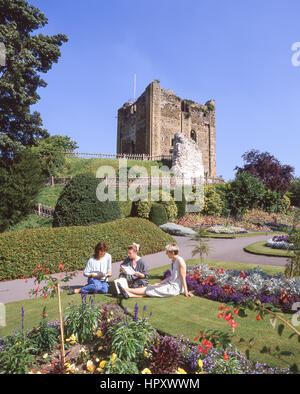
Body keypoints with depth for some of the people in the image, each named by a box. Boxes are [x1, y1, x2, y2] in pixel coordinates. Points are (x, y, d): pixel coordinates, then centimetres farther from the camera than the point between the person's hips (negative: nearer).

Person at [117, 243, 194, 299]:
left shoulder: (180, 261, -20)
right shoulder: (172, 260, 8)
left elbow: (183, 277, -17)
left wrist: (186, 292, -13)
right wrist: (160, 283, 9)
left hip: (176, 288, -8)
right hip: (170, 284, 8)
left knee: (150, 289, -7)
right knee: (150, 288, -6)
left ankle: (127, 289, -3)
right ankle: (129, 295, -11)